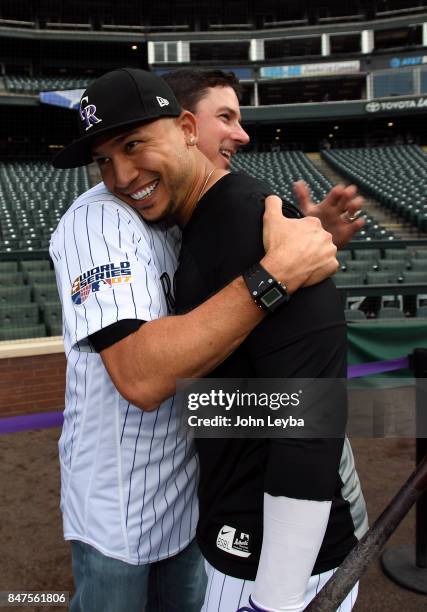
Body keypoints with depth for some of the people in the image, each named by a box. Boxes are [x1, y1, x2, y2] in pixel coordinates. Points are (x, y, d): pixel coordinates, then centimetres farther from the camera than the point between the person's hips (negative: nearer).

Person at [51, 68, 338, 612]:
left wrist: (317, 237, -12)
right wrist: (277, 272, -39)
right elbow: (141, 377, -39)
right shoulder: (96, 221, -24)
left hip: (191, 479, 6)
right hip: (115, 502, -6)